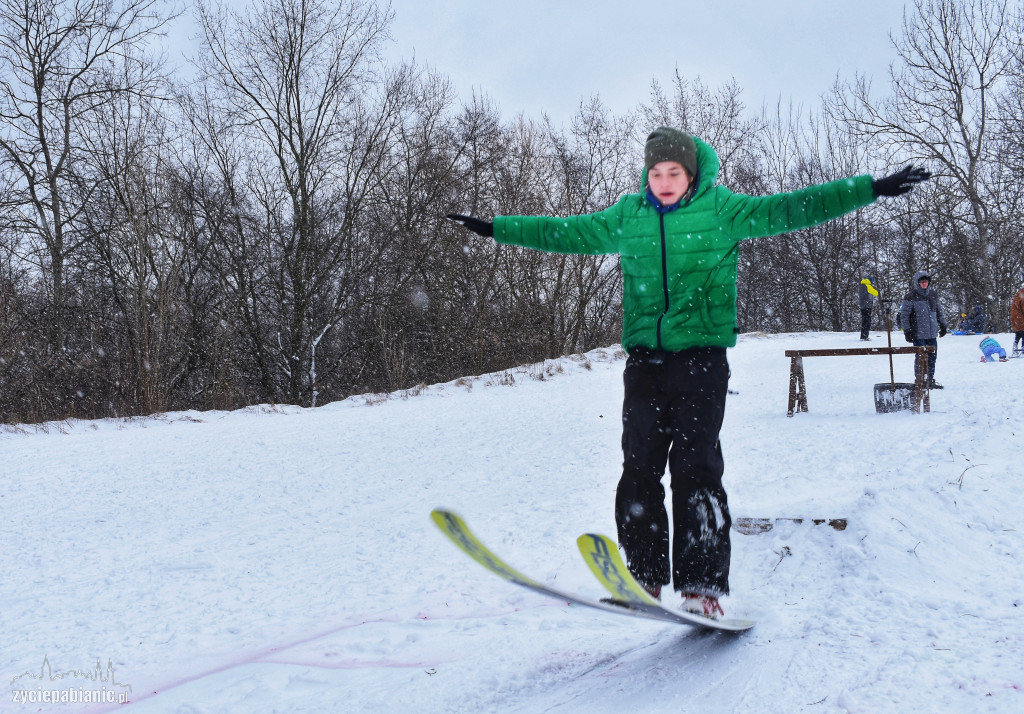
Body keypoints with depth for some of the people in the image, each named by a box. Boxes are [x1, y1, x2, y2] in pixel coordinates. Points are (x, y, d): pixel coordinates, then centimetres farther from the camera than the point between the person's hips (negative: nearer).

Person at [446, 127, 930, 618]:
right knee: (639, 466, 0)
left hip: (702, 352, -3)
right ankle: (644, 578, 9)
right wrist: (496, 228, 23)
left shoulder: (721, 209, 2)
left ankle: (702, 587, -5)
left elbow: (791, 209, -3)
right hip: (644, 355, 4)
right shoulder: (626, 217, 11)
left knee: (695, 466, -11)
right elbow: (565, 232, 20)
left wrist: (874, 188, -9)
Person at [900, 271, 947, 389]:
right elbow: (904, 315, -6)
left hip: (932, 334, 6)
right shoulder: (910, 297, -8)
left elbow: (939, 311, 23)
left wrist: (942, 325, 22)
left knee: (932, 358, 10)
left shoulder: (933, 294, 10)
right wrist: (907, 331, -10)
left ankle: (930, 380, 22)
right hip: (918, 334, -6)